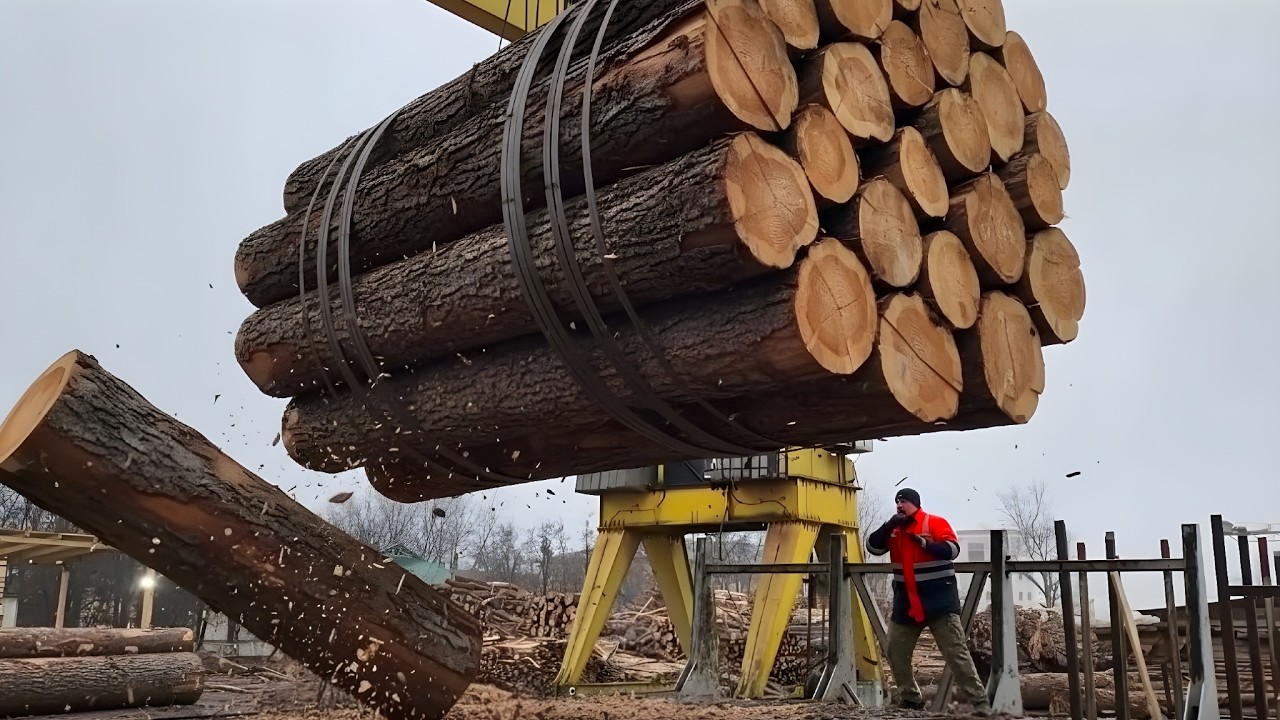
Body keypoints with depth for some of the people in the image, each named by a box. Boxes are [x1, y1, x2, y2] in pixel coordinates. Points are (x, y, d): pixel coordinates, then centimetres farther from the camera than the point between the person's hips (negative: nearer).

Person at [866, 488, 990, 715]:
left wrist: (924, 543, -28)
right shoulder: (894, 529, 9)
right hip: (906, 602, 6)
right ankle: (910, 699, 21)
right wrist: (888, 526, -12)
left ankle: (980, 704, -7)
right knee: (895, 652, 7)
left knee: (956, 653, -9)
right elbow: (873, 547, 0)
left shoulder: (936, 523, -8)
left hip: (939, 599, -6)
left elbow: (952, 550, -18)